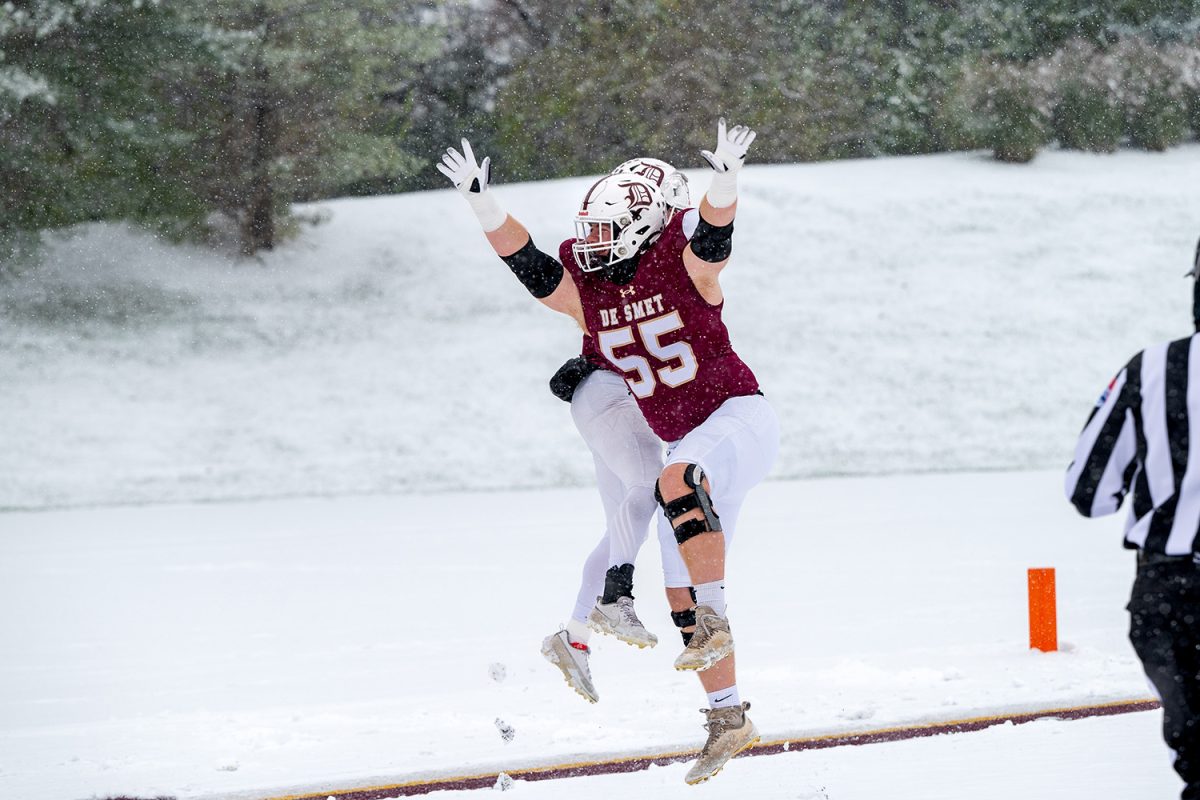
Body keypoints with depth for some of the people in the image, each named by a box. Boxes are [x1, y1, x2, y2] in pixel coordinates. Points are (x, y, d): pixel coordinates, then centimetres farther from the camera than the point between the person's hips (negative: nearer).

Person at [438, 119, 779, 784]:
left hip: (739, 417, -7)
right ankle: (727, 718, 11)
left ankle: (713, 621, -36)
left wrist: (724, 182, -51)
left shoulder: (684, 267, -12)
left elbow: (712, 234, -31)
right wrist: (481, 202, -14)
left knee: (677, 481, -39)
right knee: (685, 591, 3)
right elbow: (526, 262, -3)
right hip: (685, 445, 7)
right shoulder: (586, 293, 4)